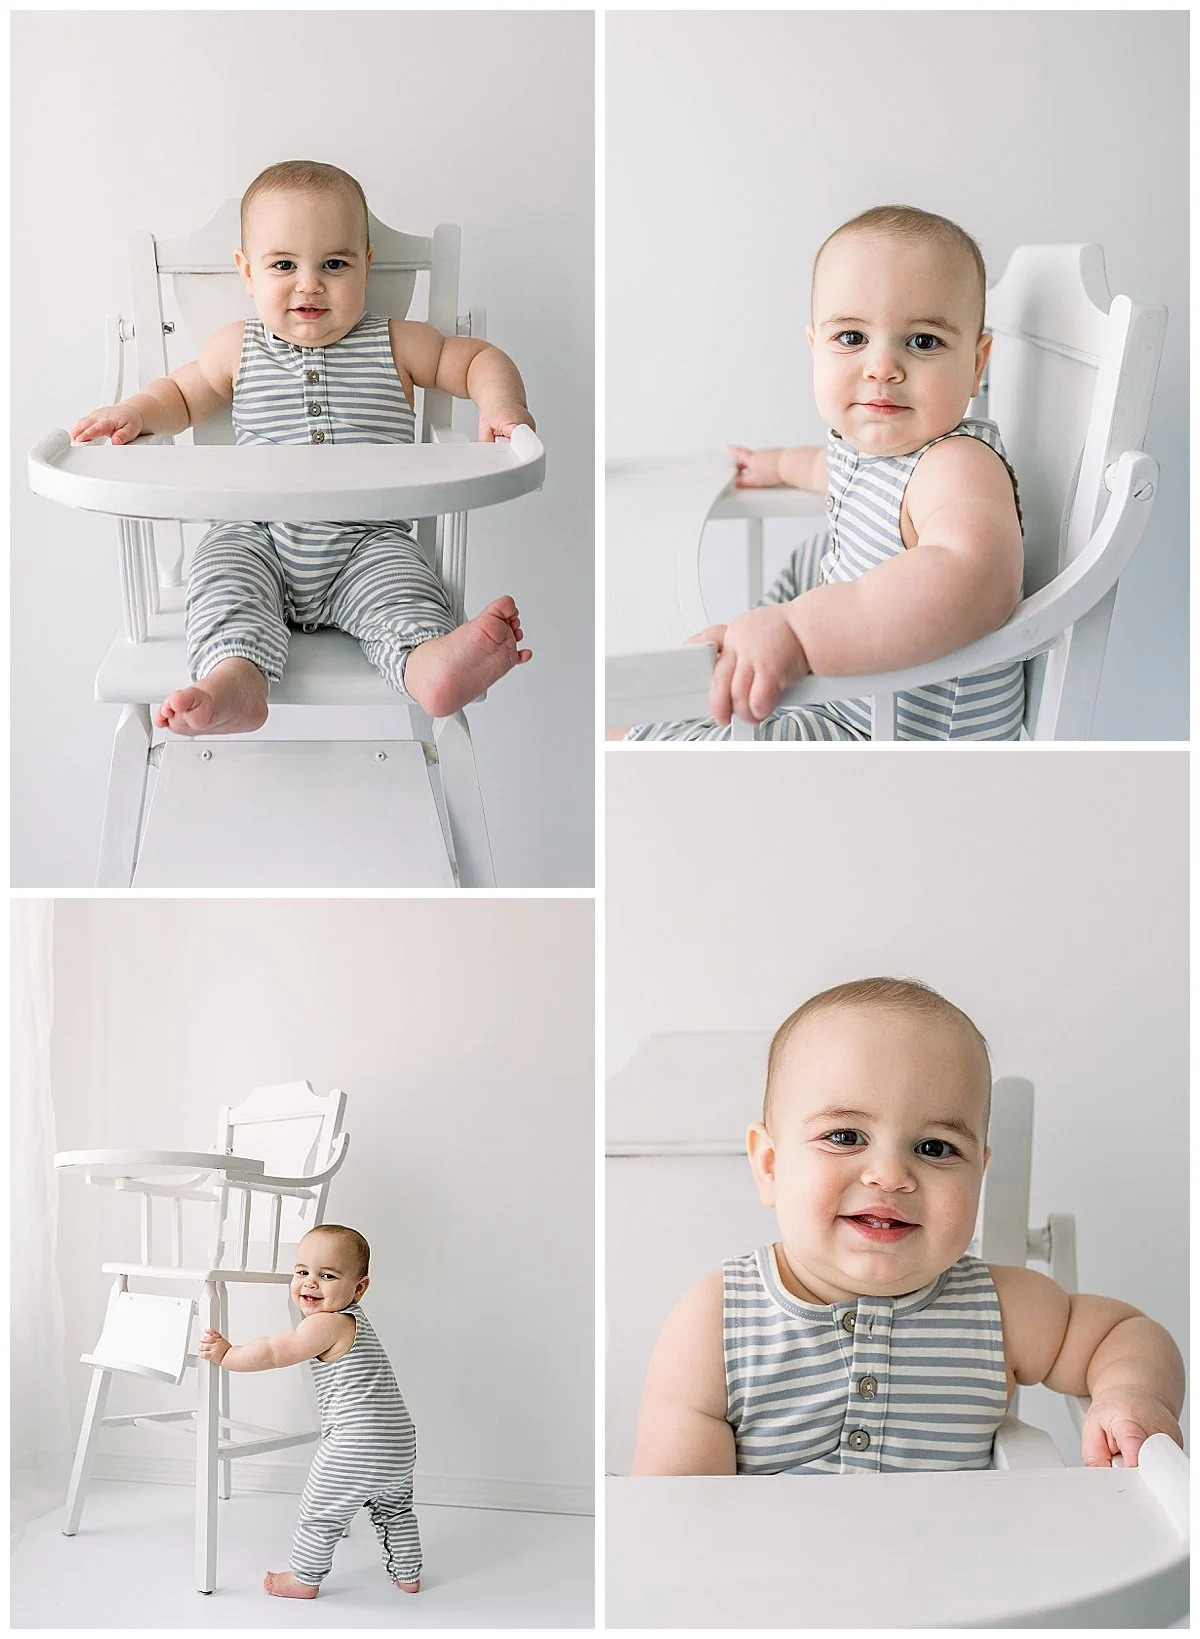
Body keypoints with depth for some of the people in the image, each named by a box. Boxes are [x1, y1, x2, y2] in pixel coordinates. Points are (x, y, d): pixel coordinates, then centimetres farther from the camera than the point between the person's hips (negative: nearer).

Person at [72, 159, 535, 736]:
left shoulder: (394, 344, 9)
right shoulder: (237, 350, 13)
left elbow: (479, 358, 14)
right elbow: (182, 394, 26)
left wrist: (500, 403, -8)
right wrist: (137, 412, 4)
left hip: (367, 542, -1)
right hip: (259, 536, 2)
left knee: (399, 581, -31)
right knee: (222, 571, -28)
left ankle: (429, 665, -59)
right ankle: (234, 679, -52)